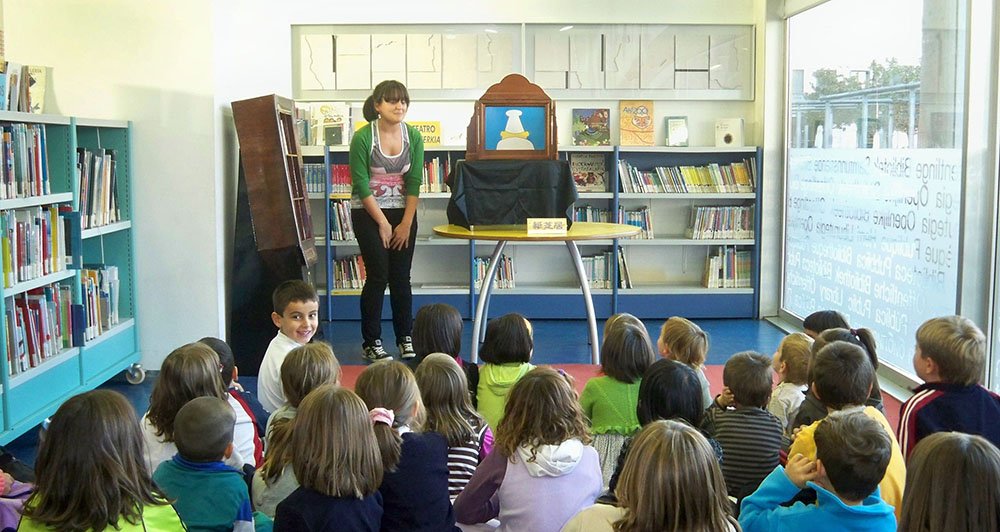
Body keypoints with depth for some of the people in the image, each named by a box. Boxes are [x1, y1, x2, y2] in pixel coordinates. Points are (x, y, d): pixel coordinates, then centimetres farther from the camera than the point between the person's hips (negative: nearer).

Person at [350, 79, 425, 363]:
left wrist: (406, 223, -7)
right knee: (378, 275, -7)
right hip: (368, 212, -3)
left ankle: (406, 339, 16)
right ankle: (371, 343, 4)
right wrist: (383, 223, -11)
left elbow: (414, 182, -2)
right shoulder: (363, 137, -13)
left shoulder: (413, 136, -2)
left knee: (401, 277, 4)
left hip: (403, 212, 3)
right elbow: (361, 185, -12)